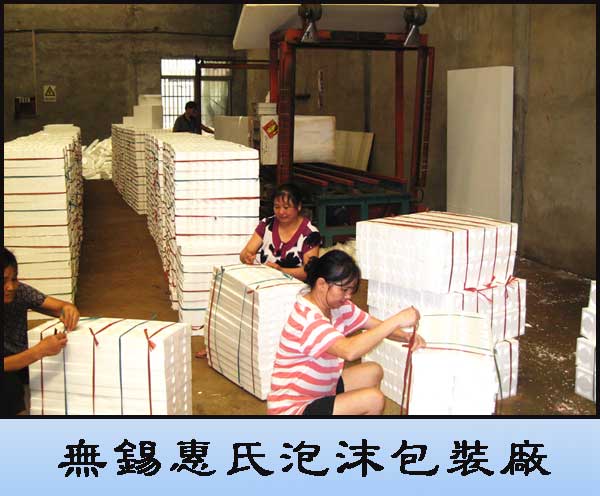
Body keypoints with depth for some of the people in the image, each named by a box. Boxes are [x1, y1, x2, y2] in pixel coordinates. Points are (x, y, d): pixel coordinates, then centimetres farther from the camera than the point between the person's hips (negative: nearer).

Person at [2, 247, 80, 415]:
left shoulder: (20, 291, -14)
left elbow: (59, 306, -11)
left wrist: (68, 309, -35)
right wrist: (39, 351, -46)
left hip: (21, 361, 5)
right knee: (8, 384, -34)